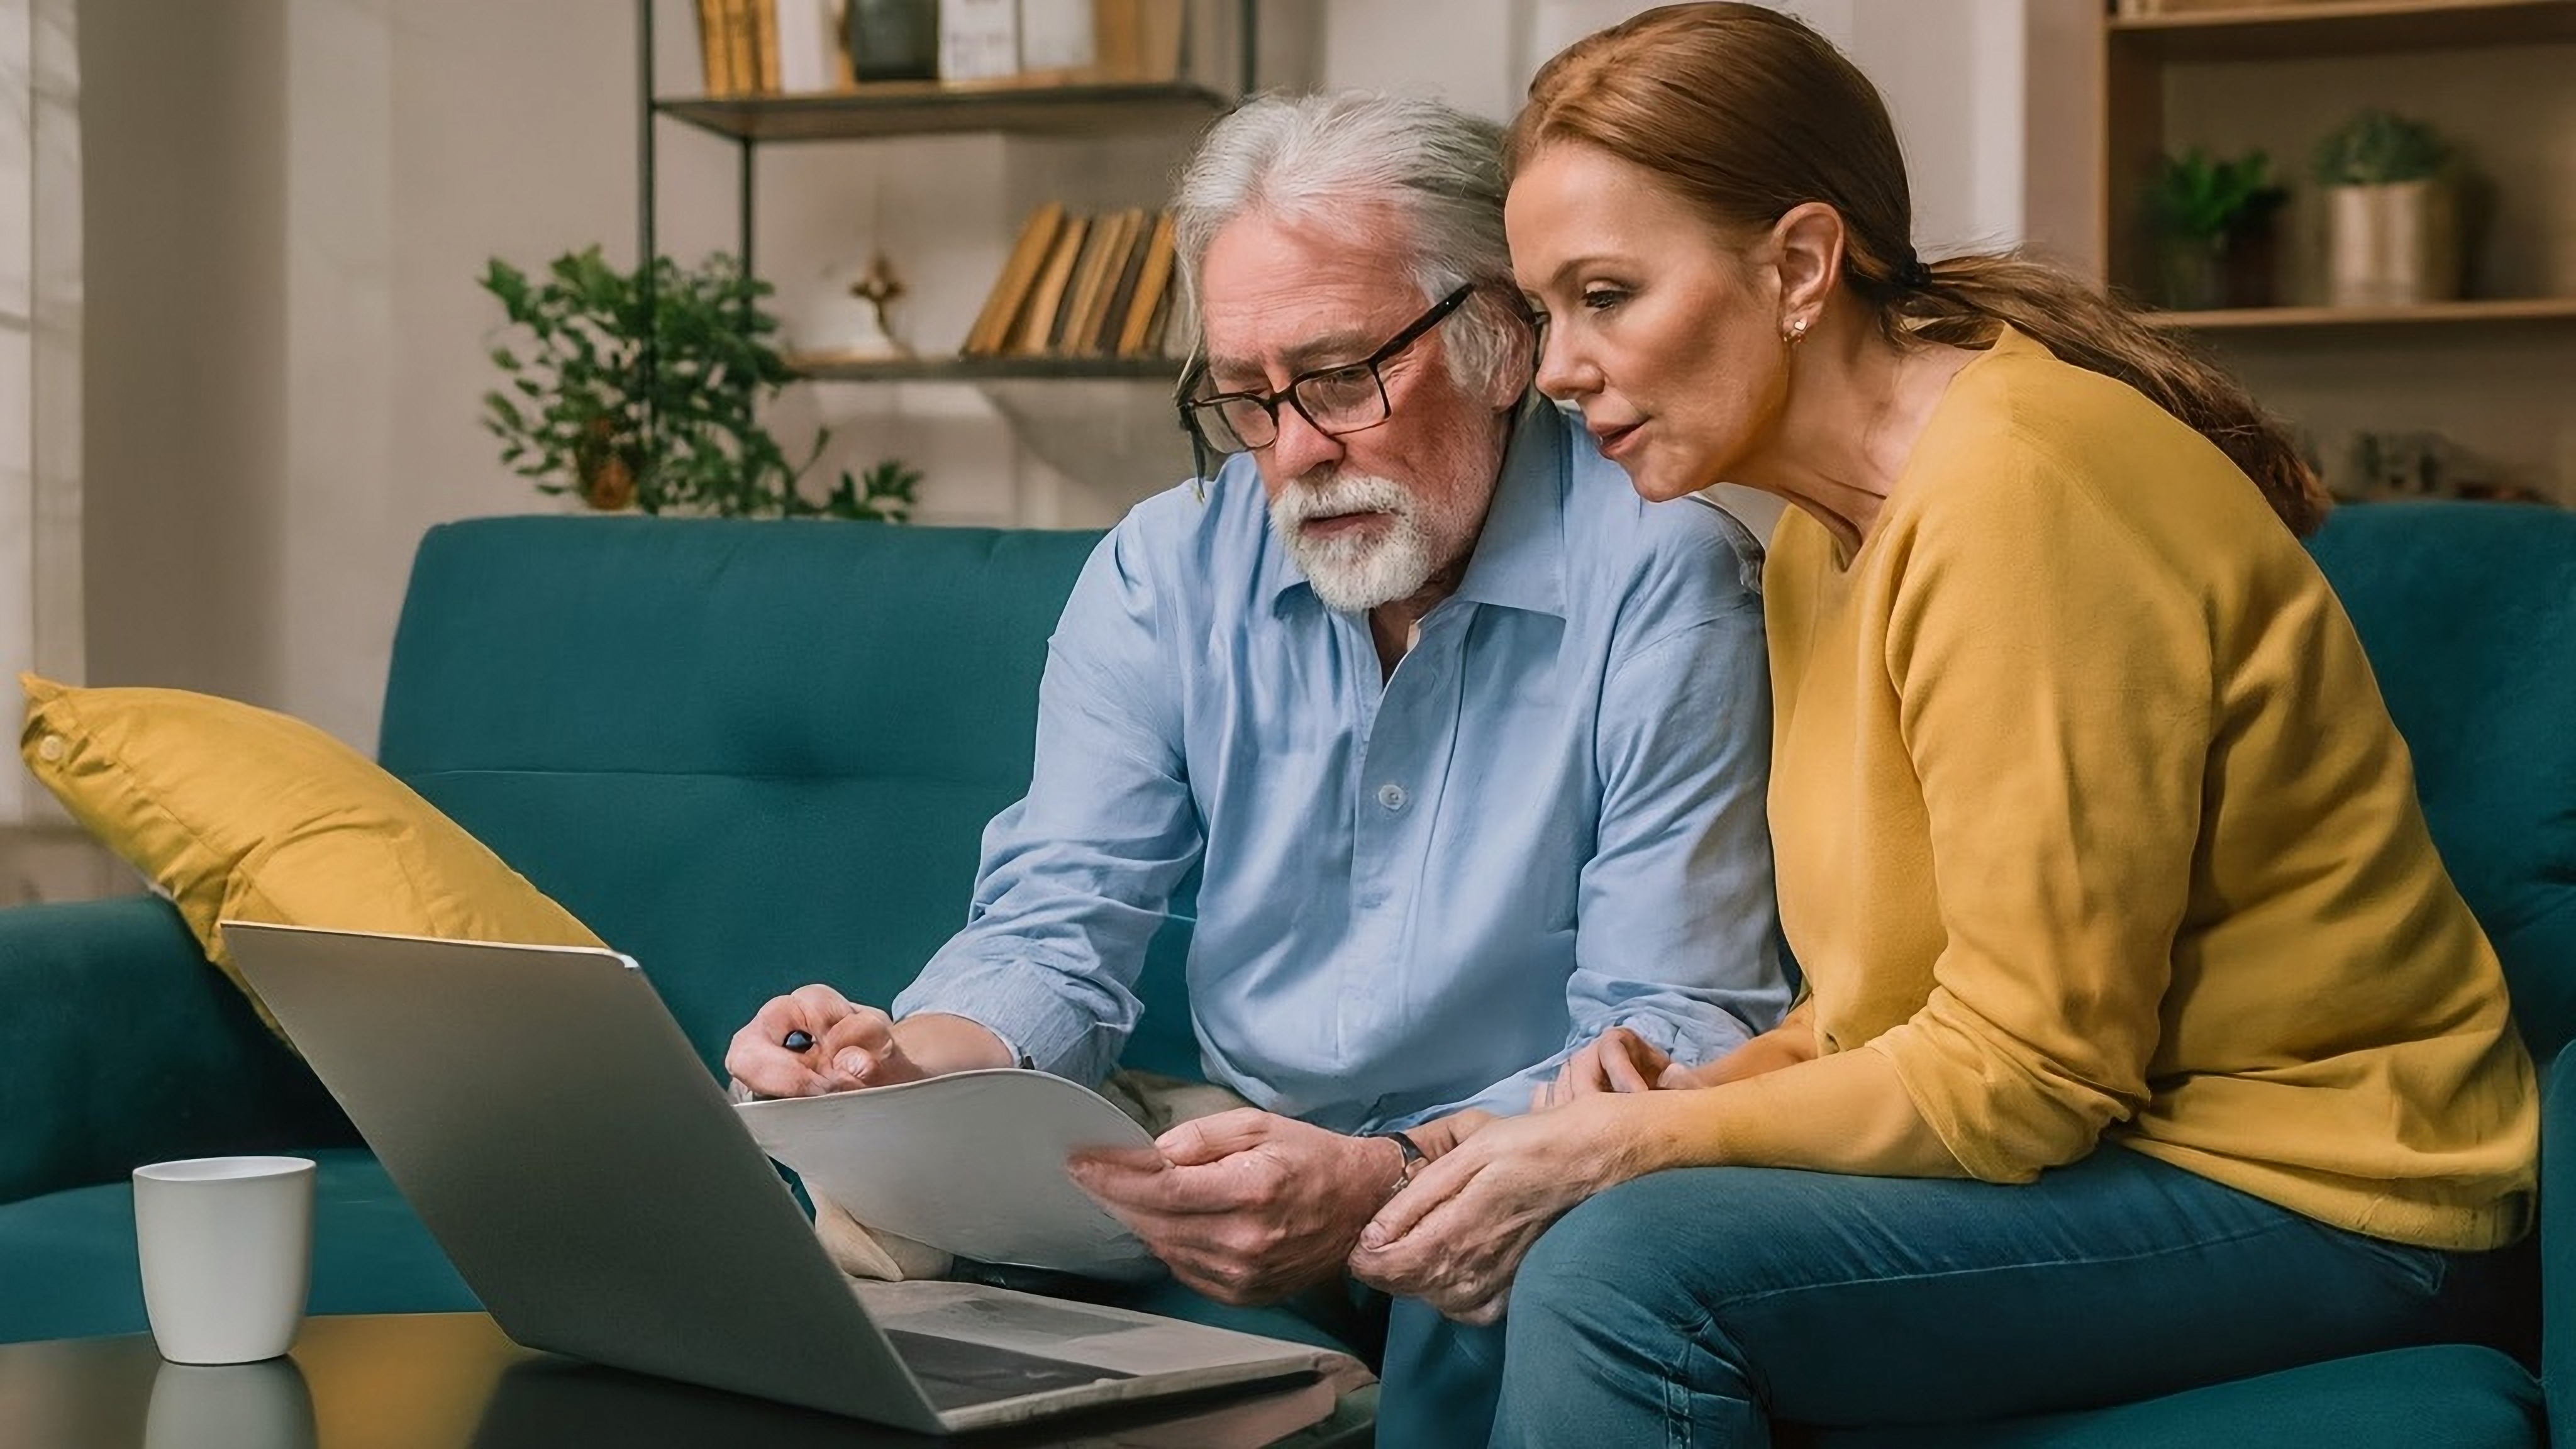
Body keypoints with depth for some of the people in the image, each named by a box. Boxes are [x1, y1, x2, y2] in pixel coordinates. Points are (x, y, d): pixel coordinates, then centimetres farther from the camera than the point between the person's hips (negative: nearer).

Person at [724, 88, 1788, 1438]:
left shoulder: (1656, 581, -12)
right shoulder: (1163, 571, 3)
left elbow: (1676, 1033, -16)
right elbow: (1056, 935, 2)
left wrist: (1388, 1181, -34)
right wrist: (918, 1064, -23)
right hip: (1238, 1162, 4)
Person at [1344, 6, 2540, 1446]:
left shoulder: (2016, 484, -21)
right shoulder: (1826, 530, 10)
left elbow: (2026, 1072, -22)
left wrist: (1630, 1145, -17)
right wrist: (1704, 1087, -4)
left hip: (2315, 1200, -9)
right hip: (2105, 1121, 9)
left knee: (1618, 1267, -26)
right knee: (1481, 1236, -3)